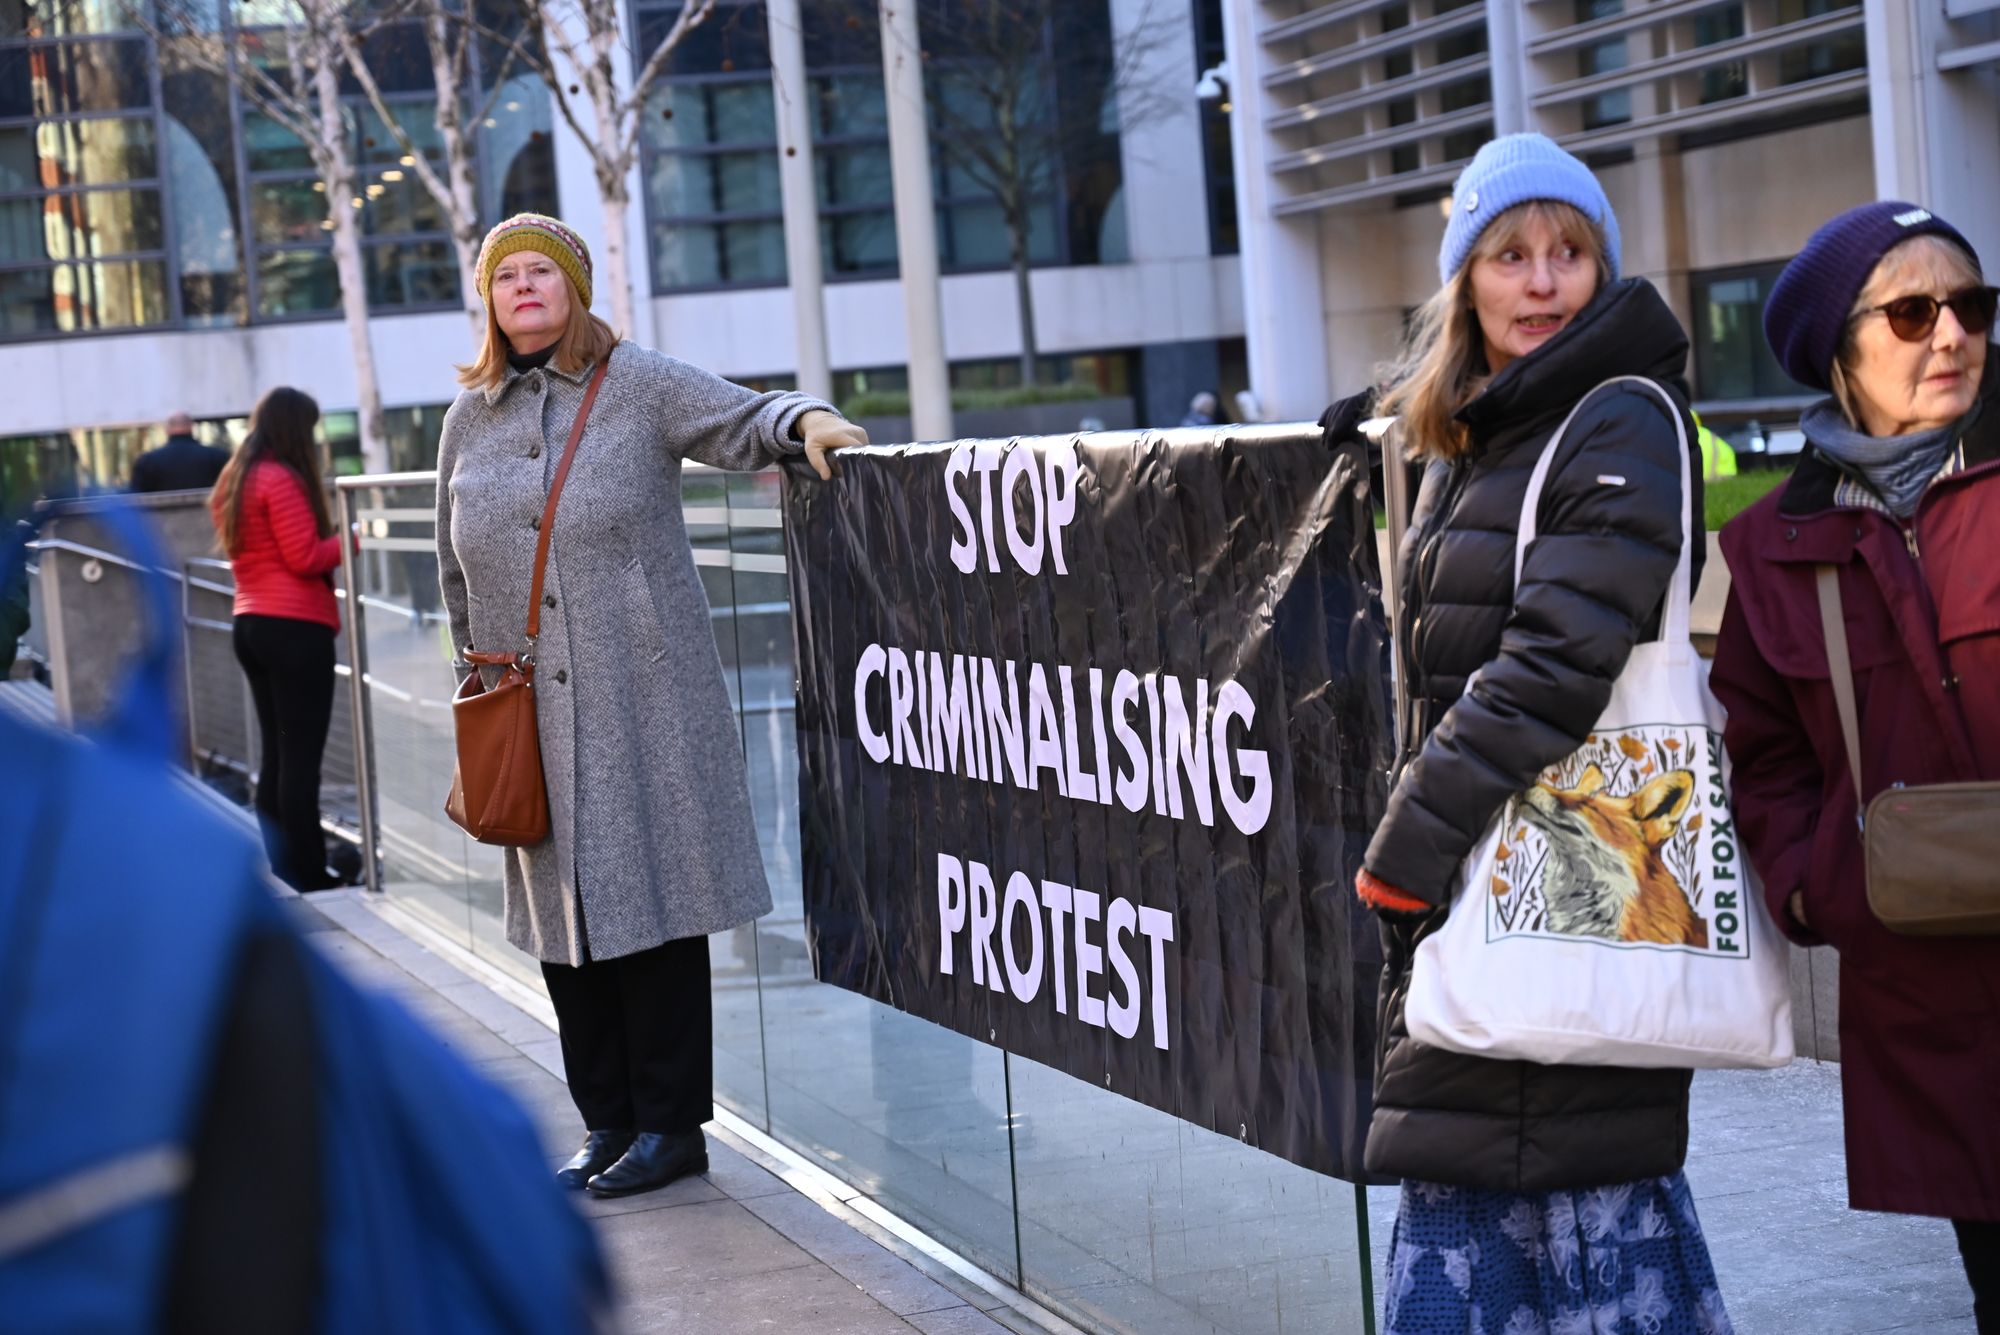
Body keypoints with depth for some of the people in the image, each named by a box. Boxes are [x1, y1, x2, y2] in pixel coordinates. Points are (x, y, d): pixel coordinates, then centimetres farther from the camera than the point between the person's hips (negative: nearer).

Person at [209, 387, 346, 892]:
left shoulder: (234, 481, 15)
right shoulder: (282, 480, -12)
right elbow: (305, 557, -16)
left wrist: (332, 538, 16)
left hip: (252, 623, 9)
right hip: (295, 627, -9)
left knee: (275, 753, 12)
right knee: (301, 756, -6)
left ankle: (283, 870, 15)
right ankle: (309, 875, -4)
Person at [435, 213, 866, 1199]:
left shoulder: (637, 385, 1)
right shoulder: (470, 419, 13)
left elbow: (740, 420, -3)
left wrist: (804, 420, -25)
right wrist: (475, 688, 19)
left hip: (645, 700, -4)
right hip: (530, 713, 4)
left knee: (652, 904, -3)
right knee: (562, 913, 7)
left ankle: (671, 1125, 7)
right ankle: (608, 1123, 19)